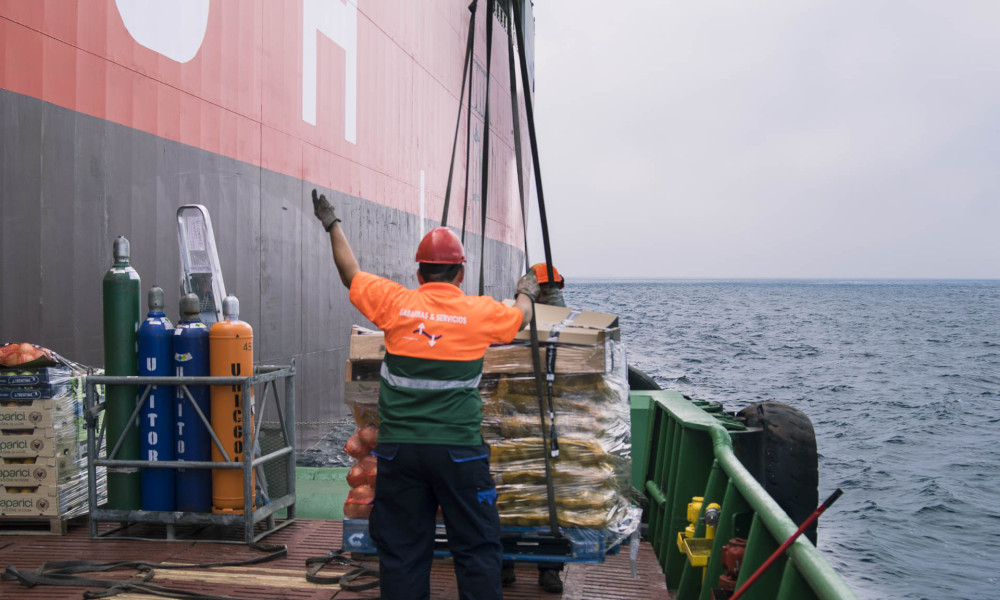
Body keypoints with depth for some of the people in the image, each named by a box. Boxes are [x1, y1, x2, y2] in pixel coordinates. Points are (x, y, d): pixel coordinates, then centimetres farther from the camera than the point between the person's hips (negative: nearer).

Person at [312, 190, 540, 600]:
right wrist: (526, 293, 44)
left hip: (398, 448, 2)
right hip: (458, 451, -2)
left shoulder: (395, 303, -1)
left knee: (401, 549, 10)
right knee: (476, 548, 7)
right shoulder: (481, 312, -2)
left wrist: (332, 225, 33)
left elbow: (351, 274, 17)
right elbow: (520, 316, 20)